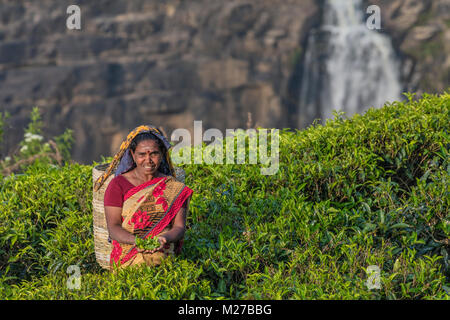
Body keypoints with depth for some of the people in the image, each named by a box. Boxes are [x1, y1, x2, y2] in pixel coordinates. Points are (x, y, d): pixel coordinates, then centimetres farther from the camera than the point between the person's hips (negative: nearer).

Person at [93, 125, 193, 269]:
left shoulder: (174, 187, 12)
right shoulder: (118, 184, 5)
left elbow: (179, 227, 4)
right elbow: (113, 228, -2)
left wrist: (164, 239, -20)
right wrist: (136, 241, -23)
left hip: (165, 256, 1)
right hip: (128, 256, -1)